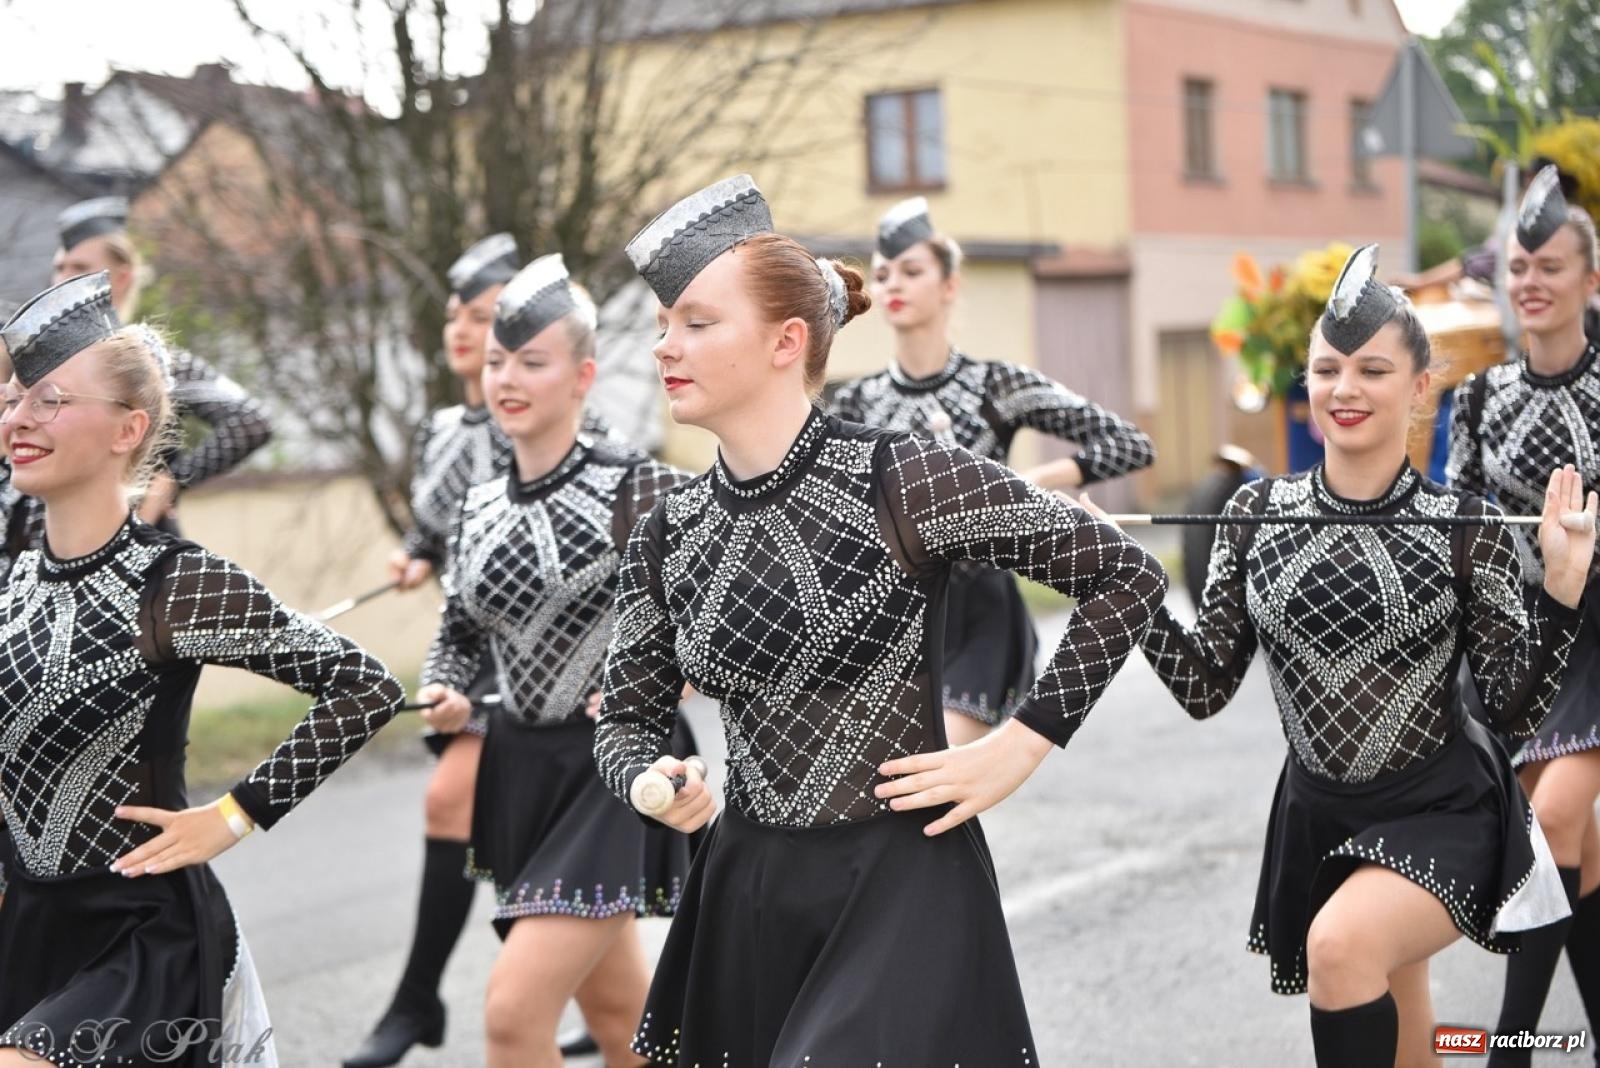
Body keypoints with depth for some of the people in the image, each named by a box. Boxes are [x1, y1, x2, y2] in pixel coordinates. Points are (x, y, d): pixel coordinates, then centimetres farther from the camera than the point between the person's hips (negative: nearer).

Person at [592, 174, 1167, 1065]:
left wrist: (1017, 749, -12)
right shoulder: (668, 535, 0)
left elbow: (1129, 575, -10)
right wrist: (649, 782, -15)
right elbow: (628, 718, 9)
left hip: (904, 886, -5)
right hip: (749, 890, 5)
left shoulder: (904, 481, -15)